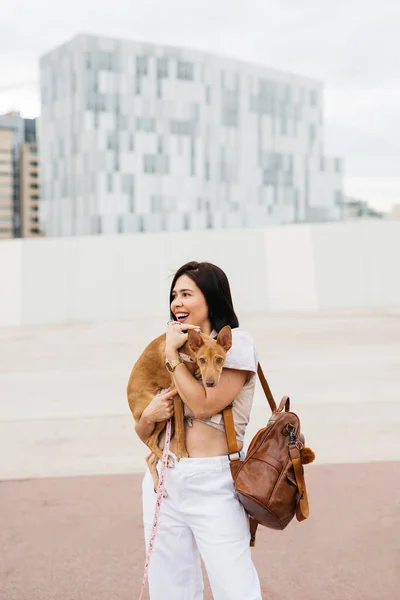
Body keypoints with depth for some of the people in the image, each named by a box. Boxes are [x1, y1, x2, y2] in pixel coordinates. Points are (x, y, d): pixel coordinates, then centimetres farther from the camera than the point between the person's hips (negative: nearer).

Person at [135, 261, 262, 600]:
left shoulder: (235, 343, -3)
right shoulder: (178, 349, 14)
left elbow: (204, 405, -16)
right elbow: (143, 433, 15)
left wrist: (173, 354, -9)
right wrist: (149, 415, -8)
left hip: (213, 483, -6)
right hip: (164, 480, 6)